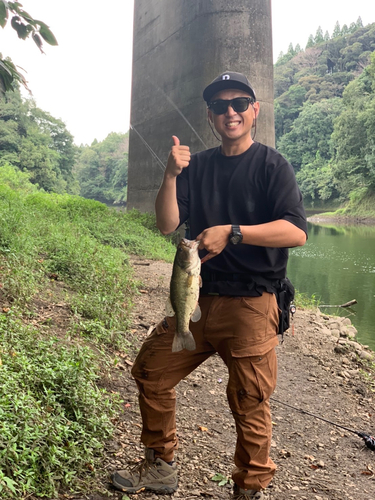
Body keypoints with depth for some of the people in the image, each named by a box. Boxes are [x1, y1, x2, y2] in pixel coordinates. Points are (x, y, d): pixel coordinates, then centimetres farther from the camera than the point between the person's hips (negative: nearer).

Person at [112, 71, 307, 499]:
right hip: (196, 300, 5)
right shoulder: (197, 166, 10)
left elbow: (296, 232, -16)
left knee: (249, 404, 0)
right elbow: (167, 225, 1)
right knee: (150, 372, 11)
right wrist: (170, 176, -13)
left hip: (250, 306, -5)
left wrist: (231, 232, -25)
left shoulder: (272, 166, -3)